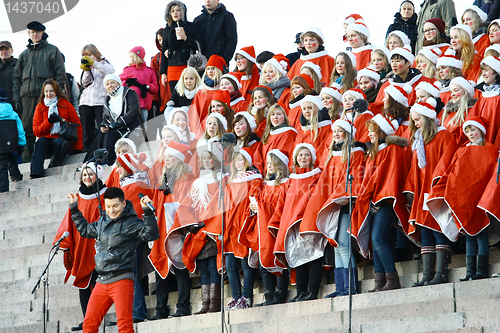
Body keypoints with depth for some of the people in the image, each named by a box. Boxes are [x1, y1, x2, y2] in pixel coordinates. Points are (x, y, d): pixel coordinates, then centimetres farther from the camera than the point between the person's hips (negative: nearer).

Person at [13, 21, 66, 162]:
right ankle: (26, 159, 1)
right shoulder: (24, 54, 20)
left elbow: (60, 74, 3)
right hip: (27, 96, 4)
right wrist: (16, 98, 9)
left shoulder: (52, 51, 8)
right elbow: (17, 78, 20)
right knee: (27, 129, -1)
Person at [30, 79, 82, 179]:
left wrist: (78, 148, -3)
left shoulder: (66, 105, 6)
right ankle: (36, 176, -43)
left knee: (59, 142, -35)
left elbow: (77, 126, 5)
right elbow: (36, 131, 2)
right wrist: (49, 121, -15)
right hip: (47, 139, 1)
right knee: (40, 142, -32)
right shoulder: (40, 107, 10)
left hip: (64, 140, -1)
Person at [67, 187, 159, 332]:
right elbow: (85, 230, 35)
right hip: (101, 282, 7)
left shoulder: (131, 223, -6)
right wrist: (74, 208, 35)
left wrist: (148, 212, -31)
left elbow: (151, 235, -21)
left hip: (121, 281, -7)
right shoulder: (102, 222, 15)